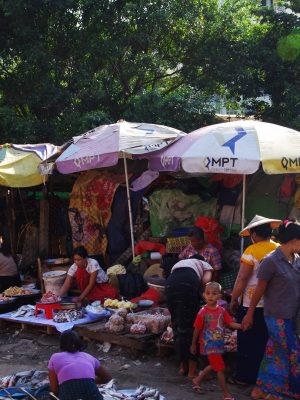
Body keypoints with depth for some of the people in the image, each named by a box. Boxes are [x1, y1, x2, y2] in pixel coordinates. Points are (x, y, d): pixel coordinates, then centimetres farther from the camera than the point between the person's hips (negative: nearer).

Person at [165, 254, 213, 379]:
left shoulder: (179, 263, 44)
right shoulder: (205, 264, 34)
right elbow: (206, 280, 11)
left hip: (170, 283, 4)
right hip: (189, 282, -4)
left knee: (177, 324, 15)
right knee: (190, 324, 5)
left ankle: (183, 365, 23)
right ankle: (192, 369, 9)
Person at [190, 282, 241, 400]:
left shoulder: (222, 310, 0)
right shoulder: (203, 312, -14)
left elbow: (231, 323, -3)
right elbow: (197, 329, -6)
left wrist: (241, 326, -21)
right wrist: (193, 344, 0)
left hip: (219, 344, 6)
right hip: (209, 344, -6)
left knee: (213, 365, 21)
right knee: (220, 368, -3)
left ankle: (197, 380, 42)